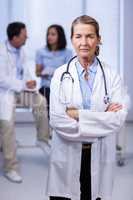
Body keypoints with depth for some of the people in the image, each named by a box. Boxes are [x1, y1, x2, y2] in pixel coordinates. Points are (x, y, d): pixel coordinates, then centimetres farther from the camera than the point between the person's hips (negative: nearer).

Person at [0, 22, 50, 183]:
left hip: (20, 89, 6)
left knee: (41, 101, -18)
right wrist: (24, 85, -22)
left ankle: (42, 139, 2)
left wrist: (29, 83, -8)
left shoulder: (20, 51, 5)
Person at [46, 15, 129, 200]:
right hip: (67, 157, 0)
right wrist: (101, 119, -13)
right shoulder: (61, 74, -2)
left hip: (100, 158, 0)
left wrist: (77, 114, -16)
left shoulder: (111, 76, -2)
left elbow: (119, 118, -12)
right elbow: (56, 119, -11)